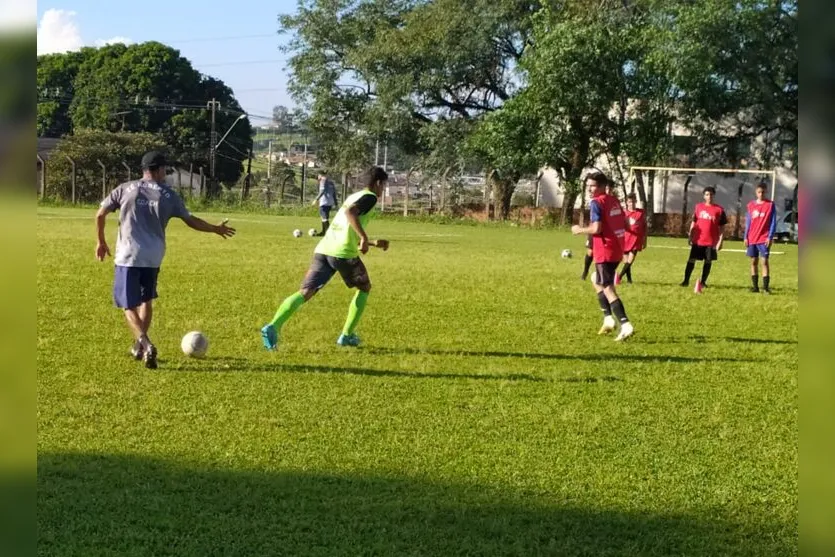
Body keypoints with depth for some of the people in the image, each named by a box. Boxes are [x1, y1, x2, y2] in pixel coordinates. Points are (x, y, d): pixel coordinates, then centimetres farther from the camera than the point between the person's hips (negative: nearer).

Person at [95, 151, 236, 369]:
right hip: (153, 258, 2)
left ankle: (145, 345, -17)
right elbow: (191, 220, 14)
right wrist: (216, 229, 30)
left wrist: (101, 242, 19)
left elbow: (100, 214, 4)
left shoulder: (125, 189, 2)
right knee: (146, 300, 22)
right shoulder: (168, 195, 5)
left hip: (128, 257, -2)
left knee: (129, 305, 3)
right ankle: (139, 346, 26)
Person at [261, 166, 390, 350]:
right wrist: (364, 237, -20)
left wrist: (374, 243, 40)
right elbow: (350, 212, -20)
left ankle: (273, 326, -25)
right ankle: (347, 336, 17)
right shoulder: (370, 197, 2)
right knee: (364, 288, 19)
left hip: (323, 250, 6)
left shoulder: (354, 196, 29)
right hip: (343, 253, -6)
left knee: (305, 292, -4)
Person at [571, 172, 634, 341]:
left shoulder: (596, 202, -12)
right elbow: (625, 225, 15)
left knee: (608, 289, -5)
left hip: (604, 252, -9)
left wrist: (580, 230, -5)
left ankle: (625, 325, -14)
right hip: (617, 250, 9)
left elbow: (596, 228, -21)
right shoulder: (614, 200, 12)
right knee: (597, 281, 24)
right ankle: (608, 319, 18)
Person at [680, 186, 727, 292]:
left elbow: (721, 227, 1)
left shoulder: (719, 209, -1)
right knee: (691, 260, 0)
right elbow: (693, 222, 12)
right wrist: (690, 235, 4)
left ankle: (703, 282, 16)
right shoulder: (698, 207, 5)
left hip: (711, 241, -1)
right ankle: (686, 280, 7)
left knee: (708, 261, 5)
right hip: (697, 240, 1)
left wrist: (720, 241, -6)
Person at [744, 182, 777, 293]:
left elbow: (773, 222, -4)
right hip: (752, 239, 4)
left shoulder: (770, 204, -2)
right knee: (754, 261, 7)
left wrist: (770, 237, -12)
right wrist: (746, 237, 5)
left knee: (765, 261, -8)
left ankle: (766, 287, -9)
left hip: (764, 239, -4)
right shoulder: (751, 205, 8)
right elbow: (748, 222, 11)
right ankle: (755, 286, 13)